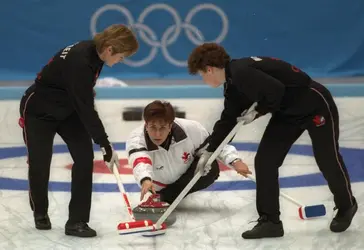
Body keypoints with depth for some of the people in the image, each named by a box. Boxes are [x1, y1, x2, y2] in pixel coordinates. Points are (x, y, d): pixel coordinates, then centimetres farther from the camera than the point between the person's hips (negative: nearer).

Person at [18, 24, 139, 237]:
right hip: (39, 111, -8)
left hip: (67, 109, 8)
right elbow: (86, 108, -33)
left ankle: (77, 221, -4)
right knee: (40, 164, 1)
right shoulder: (79, 62, -35)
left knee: (85, 157, -8)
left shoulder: (94, 52, -9)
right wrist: (105, 144, -28)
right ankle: (40, 213, 30)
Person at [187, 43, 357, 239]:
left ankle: (346, 207, 31)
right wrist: (208, 151, 16)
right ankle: (269, 221, 5)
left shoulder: (241, 71, -27)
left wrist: (258, 112, -17)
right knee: (264, 161, 0)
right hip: (288, 112, 9)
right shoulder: (233, 83, 4)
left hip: (316, 105, -9)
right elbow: (228, 120, 14)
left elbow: (276, 90, -34)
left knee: (328, 161, 6)